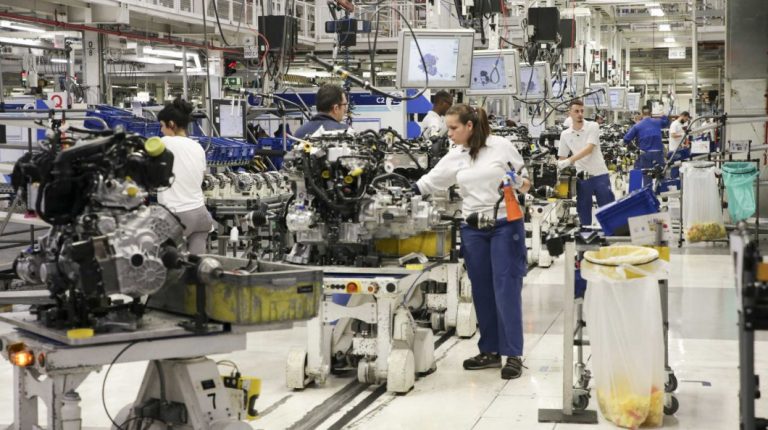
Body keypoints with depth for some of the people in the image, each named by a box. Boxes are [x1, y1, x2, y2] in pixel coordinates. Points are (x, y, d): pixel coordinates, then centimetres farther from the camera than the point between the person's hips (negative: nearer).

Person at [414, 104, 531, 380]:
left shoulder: (501, 146, -4)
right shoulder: (454, 158, 7)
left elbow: (522, 174, 8)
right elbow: (428, 182, 11)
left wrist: (521, 184, -11)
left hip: (506, 225, -4)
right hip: (473, 229, 4)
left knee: (506, 289, -6)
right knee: (481, 291, 7)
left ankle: (513, 354, -2)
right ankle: (490, 351, 16)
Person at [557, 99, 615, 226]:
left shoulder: (593, 127, -5)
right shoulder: (565, 134, 6)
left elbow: (589, 149, -18)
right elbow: (562, 158, 12)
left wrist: (569, 161, -27)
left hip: (599, 175, -3)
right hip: (582, 178, 3)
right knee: (583, 213, 7)